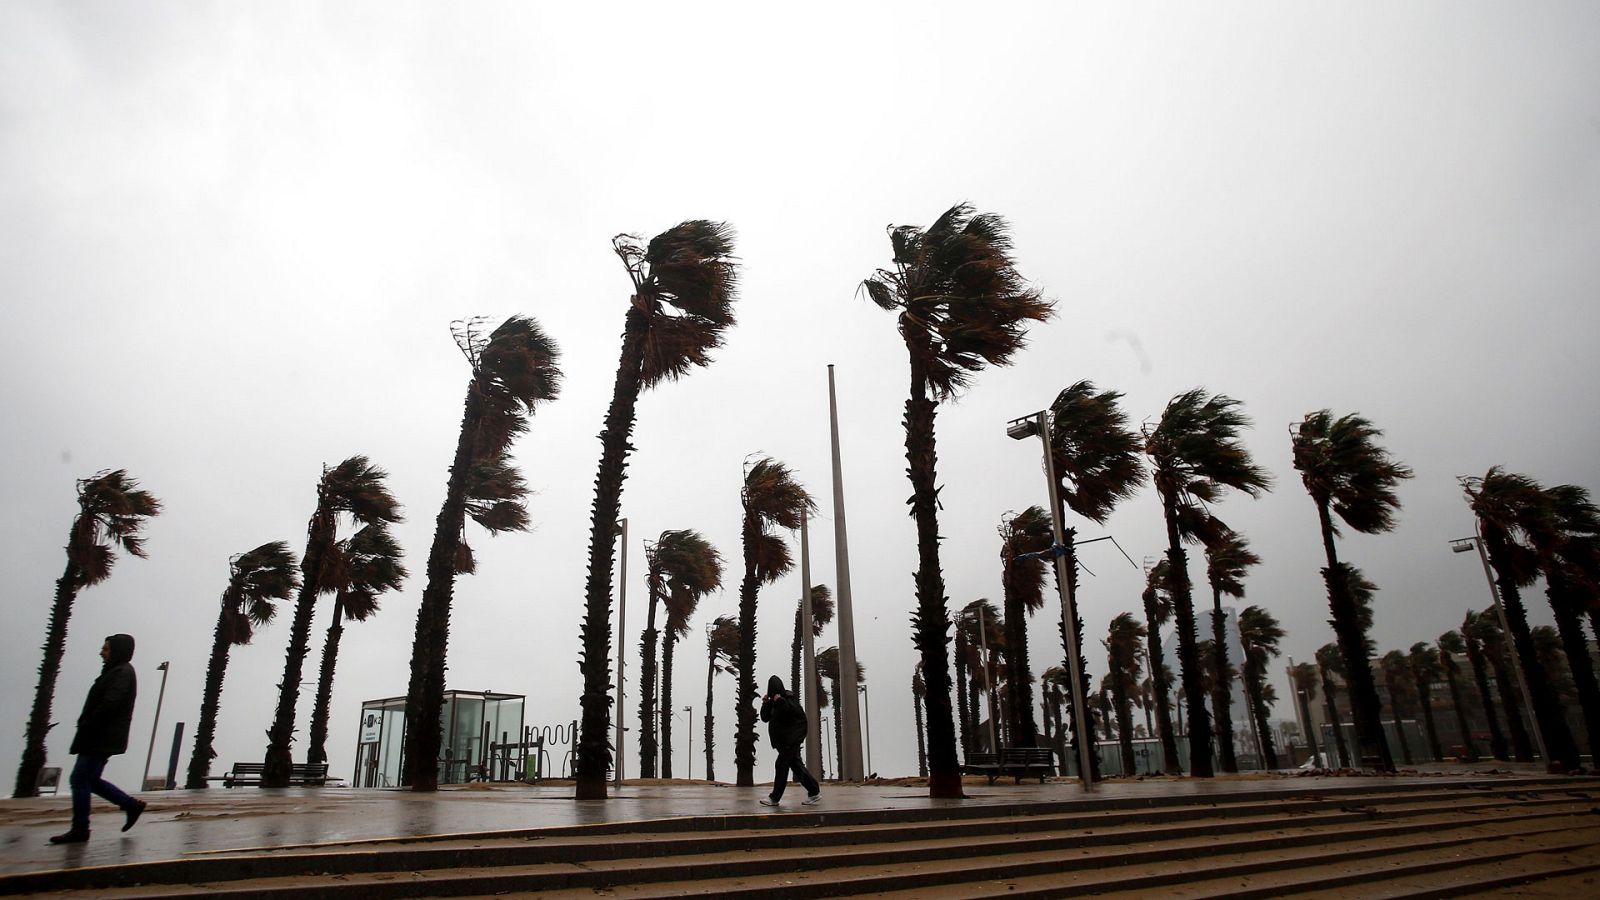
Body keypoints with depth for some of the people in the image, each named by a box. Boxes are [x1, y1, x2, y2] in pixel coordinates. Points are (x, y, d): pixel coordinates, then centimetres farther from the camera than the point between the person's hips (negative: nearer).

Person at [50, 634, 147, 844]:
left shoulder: (122, 673, -14)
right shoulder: (116, 671, 19)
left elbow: (109, 705, -23)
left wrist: (86, 726, -15)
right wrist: (86, 726, 9)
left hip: (102, 739, -10)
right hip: (98, 738, 10)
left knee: (80, 779, -6)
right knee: (89, 779, 13)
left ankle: (80, 829, 1)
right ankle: (131, 805, 16)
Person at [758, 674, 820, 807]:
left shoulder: (789, 698, -11)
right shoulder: (773, 702, 12)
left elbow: (799, 713, -23)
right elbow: (765, 718, 11)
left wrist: (782, 701, -28)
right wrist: (765, 704, -6)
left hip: (791, 738, -8)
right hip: (782, 740, 8)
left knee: (782, 765, -10)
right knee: (796, 765, 10)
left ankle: (775, 798, -5)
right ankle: (814, 792, 17)